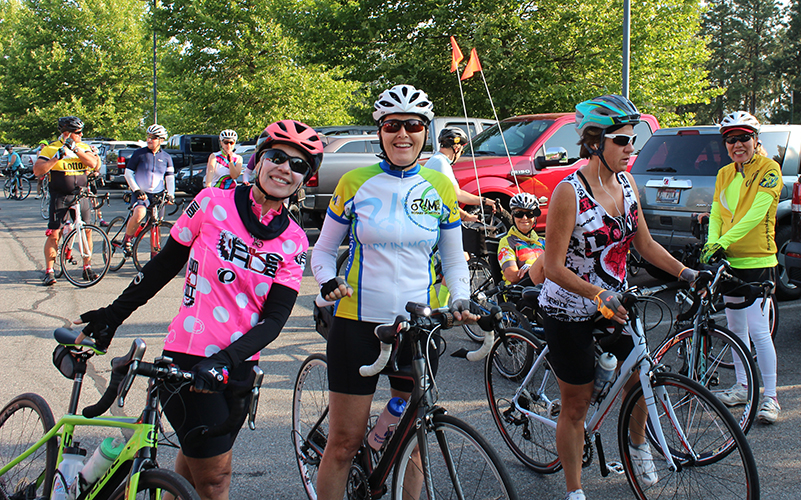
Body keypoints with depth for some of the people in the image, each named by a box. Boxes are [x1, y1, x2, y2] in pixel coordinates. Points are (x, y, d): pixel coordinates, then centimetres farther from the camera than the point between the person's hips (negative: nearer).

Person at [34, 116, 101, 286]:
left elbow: (93, 163, -9)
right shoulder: (51, 149, -3)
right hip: (60, 197, -3)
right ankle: (49, 272, 3)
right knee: (54, 234, -6)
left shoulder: (84, 147, 8)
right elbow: (37, 171, -12)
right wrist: (57, 157, -21)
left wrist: (76, 149, -17)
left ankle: (87, 268, 16)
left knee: (86, 231, 4)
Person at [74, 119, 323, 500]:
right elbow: (164, 266, 5)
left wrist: (225, 360, -20)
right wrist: (114, 315, 8)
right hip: (188, 359, -3)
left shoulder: (293, 242, 1)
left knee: (193, 464, 16)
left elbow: (274, 319, -6)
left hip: (239, 367, 3)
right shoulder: (212, 203, -6)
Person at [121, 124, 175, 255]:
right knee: (139, 214, -30)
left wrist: (170, 194, -6)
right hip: (141, 193, -3)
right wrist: (136, 190, -9)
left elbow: (170, 178, 10)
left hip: (158, 195, 3)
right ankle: (127, 240, -8)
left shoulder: (166, 157, 9)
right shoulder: (139, 153, 1)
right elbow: (128, 173, 2)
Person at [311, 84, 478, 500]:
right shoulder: (354, 183, 0)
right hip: (358, 322, -2)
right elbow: (323, 249, 7)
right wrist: (328, 281, -13)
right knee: (344, 440, 0)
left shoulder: (440, 188, 5)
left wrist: (460, 300, -6)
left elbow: (453, 259, 12)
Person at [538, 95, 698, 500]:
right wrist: (598, 296, -31)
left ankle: (637, 444, 40)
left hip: (615, 304, 6)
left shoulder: (626, 184, -1)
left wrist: (686, 273, -4)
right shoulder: (569, 192, -21)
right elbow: (554, 266, -22)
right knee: (576, 405, 5)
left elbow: (645, 244, 7)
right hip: (570, 310, -6)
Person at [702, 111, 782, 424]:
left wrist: (724, 242, -26)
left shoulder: (769, 170, -8)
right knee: (736, 328, 13)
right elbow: (716, 214, 8)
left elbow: (756, 213, -19)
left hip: (758, 260, -6)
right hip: (729, 261, 6)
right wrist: (711, 244, -11)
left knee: (758, 331, -9)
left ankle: (770, 397, -1)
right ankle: (742, 386, 26)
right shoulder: (724, 174, 11)